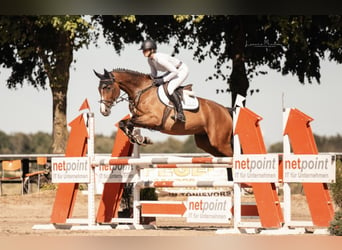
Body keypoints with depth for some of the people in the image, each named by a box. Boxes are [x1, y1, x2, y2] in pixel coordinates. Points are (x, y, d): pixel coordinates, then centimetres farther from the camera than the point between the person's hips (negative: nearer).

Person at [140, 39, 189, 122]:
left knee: (169, 89, -28)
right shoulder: (150, 60, -6)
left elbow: (175, 72, -30)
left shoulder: (160, 59, -34)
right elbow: (154, 74, 10)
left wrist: (163, 80, -28)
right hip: (174, 70, 10)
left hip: (182, 70, -10)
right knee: (154, 87, 8)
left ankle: (180, 112, -22)